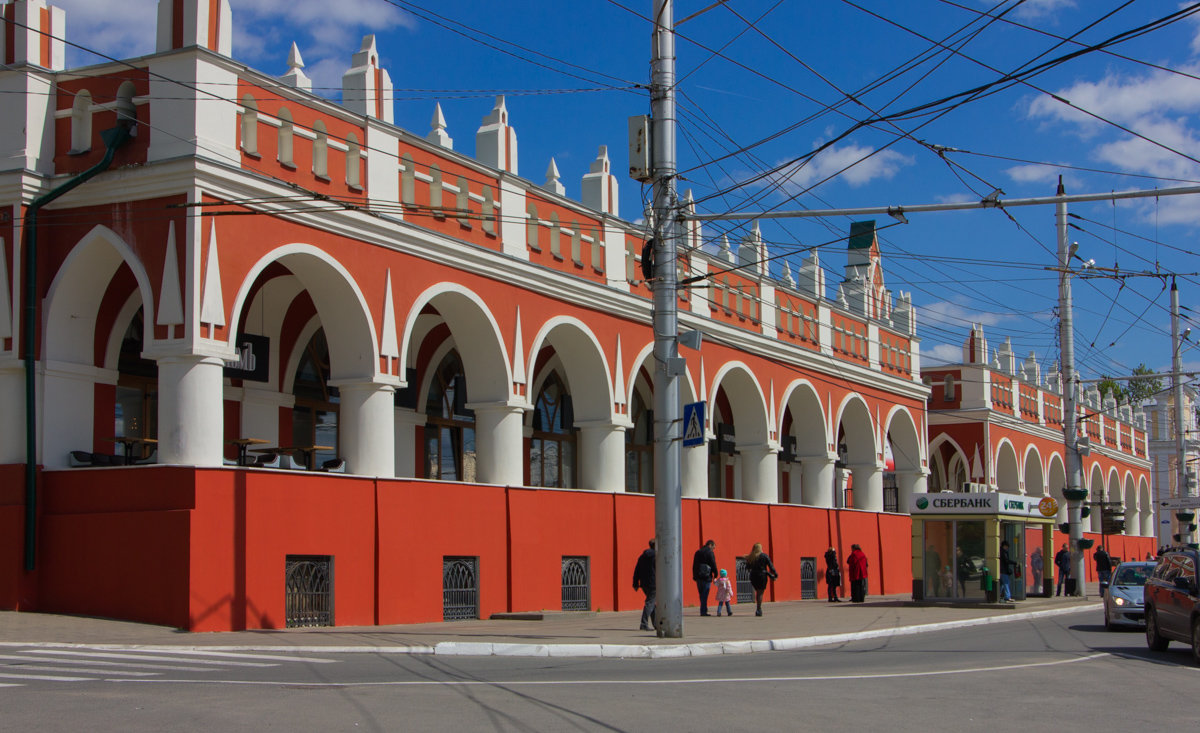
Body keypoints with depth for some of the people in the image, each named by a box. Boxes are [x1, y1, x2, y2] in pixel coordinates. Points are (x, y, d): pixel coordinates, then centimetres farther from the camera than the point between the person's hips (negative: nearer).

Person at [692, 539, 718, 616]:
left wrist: (694, 576, 18)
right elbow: (713, 564, -9)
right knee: (705, 595, -5)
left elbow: (694, 566, 16)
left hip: (698, 576, 6)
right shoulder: (710, 552, -6)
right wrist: (715, 575, 2)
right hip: (706, 576, -6)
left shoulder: (698, 552, 15)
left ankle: (704, 609, 18)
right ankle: (703, 611, -7)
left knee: (702, 595, 14)